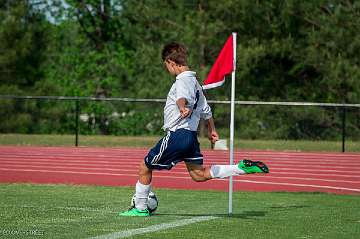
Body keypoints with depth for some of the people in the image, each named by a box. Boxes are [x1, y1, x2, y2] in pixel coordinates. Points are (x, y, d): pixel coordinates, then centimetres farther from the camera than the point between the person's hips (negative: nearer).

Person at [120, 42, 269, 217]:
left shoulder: (183, 80, -12)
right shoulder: (195, 81, 18)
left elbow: (182, 97, -37)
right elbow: (206, 109, 28)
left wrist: (182, 108, -57)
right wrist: (211, 130, 40)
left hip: (177, 134, -9)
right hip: (191, 135, 9)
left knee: (145, 167, 5)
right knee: (198, 174, 9)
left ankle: (140, 208, 12)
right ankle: (242, 167, -2)